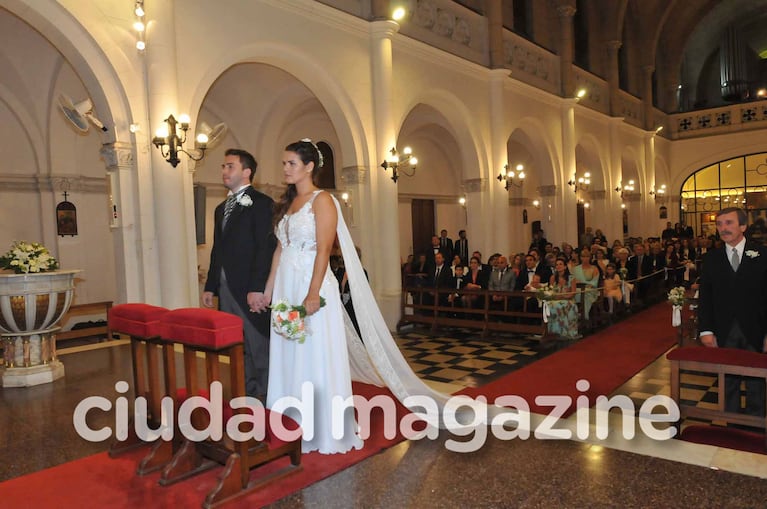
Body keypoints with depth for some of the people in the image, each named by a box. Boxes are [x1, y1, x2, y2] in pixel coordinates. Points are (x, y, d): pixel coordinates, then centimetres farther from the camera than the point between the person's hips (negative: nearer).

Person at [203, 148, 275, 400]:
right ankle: (248, 393, 25)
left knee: (259, 347, 1)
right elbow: (217, 251, 21)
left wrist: (257, 288, -20)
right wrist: (210, 286, 15)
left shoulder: (261, 203, -6)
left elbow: (266, 248, -14)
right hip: (226, 289, 8)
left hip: (250, 289, -8)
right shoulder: (221, 208, 19)